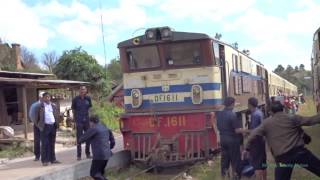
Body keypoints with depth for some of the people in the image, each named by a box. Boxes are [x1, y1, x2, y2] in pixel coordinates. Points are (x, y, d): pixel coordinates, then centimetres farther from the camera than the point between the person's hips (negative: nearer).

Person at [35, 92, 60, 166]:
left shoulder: (54, 106, 11)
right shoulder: (40, 106, -2)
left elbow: (57, 115, 15)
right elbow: (37, 116, 2)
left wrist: (57, 124, 8)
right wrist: (38, 125, -2)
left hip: (53, 126, 4)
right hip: (45, 127, -4)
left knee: (52, 143, 10)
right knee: (45, 144, -3)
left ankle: (52, 159, 17)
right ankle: (44, 160, 2)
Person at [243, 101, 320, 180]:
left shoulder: (266, 123, 7)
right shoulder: (292, 118, 5)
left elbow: (254, 134, 5)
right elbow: (310, 120, 7)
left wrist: (247, 148, 13)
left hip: (282, 157, 1)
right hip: (298, 151, 0)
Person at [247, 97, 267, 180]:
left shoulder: (255, 115, -20)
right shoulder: (259, 112, 9)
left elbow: (254, 130, -23)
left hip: (256, 141, -10)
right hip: (261, 139, 10)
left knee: (256, 164, -6)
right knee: (263, 163, 17)